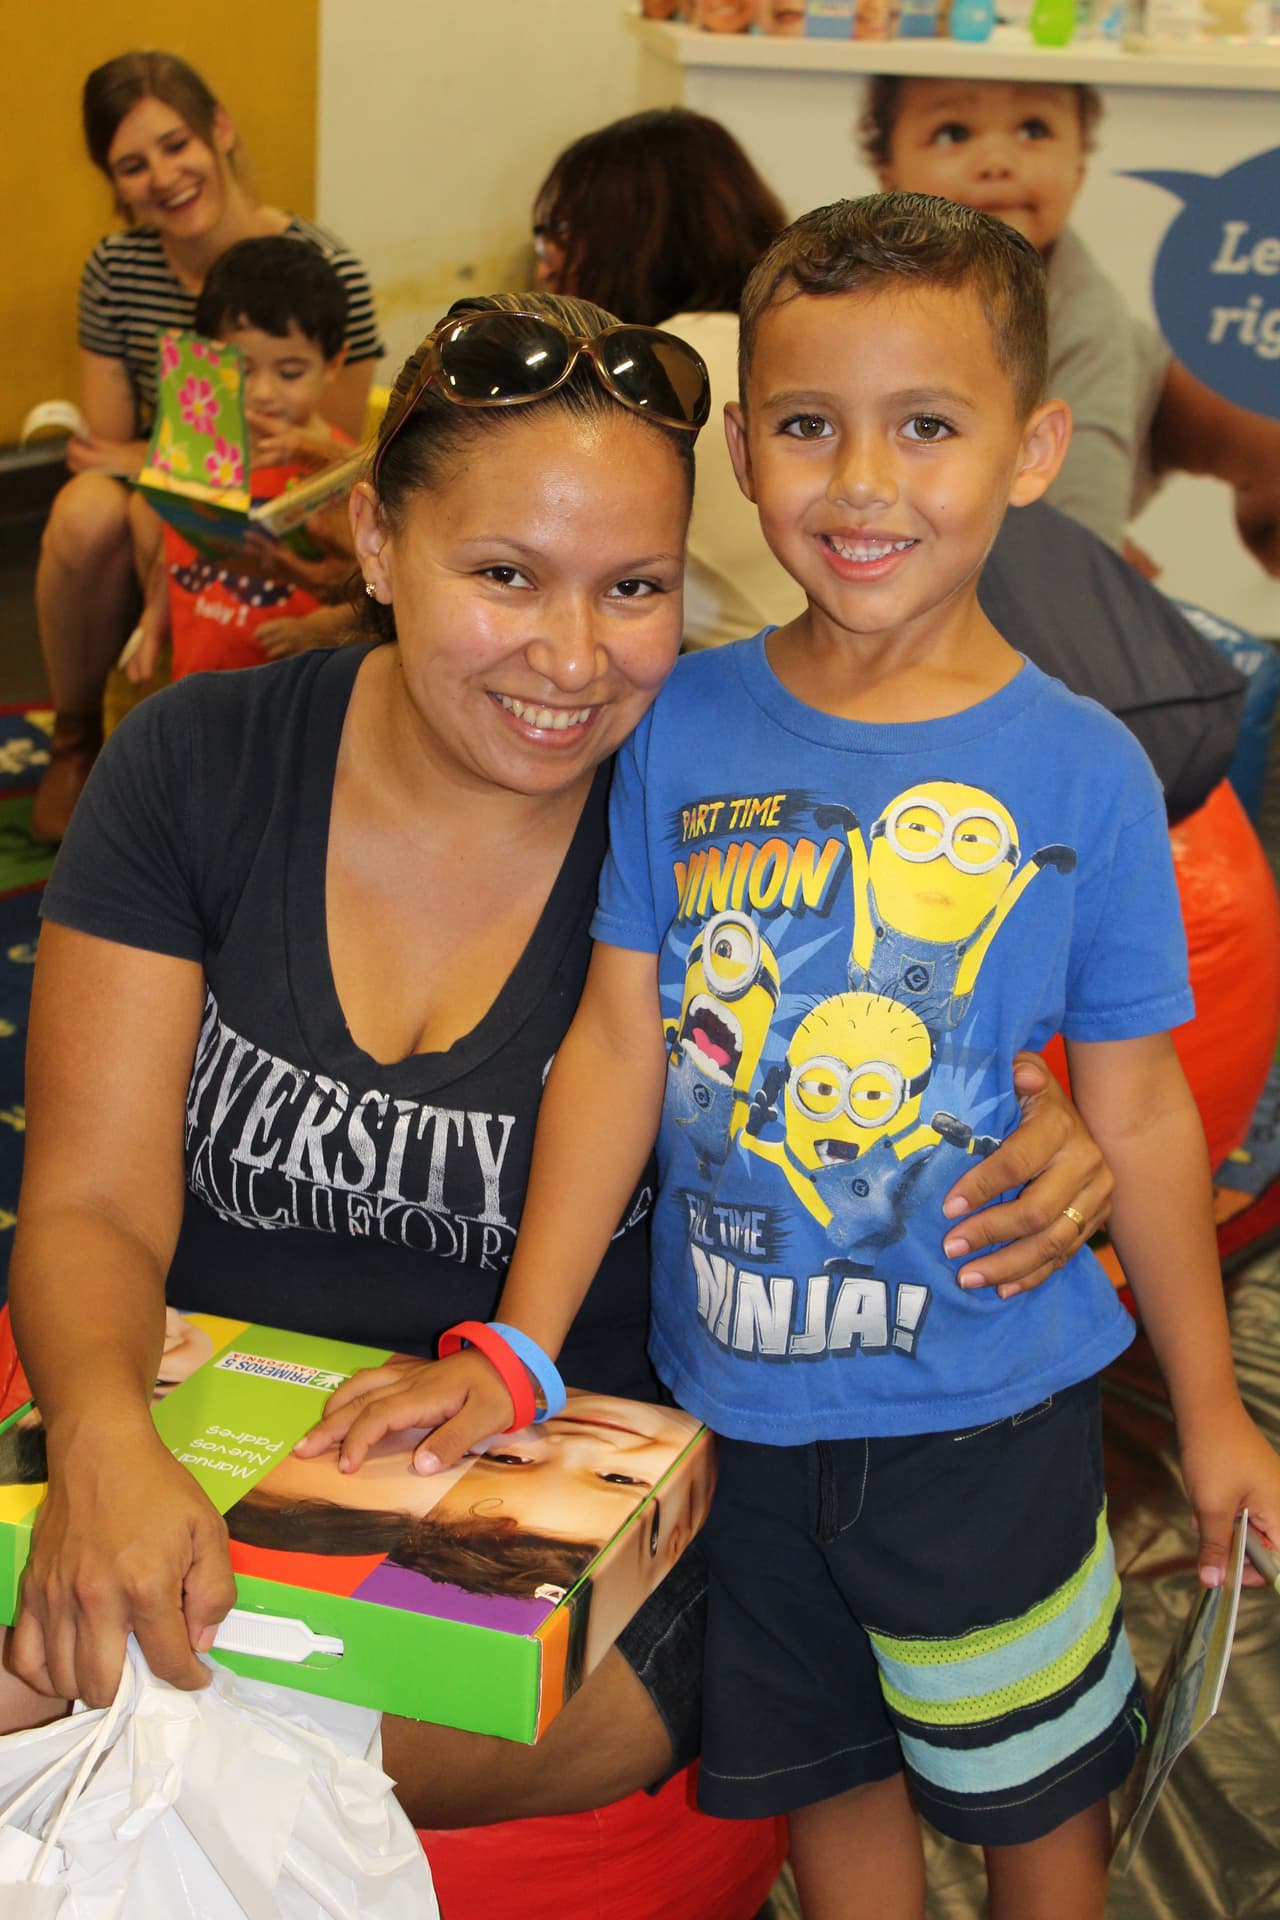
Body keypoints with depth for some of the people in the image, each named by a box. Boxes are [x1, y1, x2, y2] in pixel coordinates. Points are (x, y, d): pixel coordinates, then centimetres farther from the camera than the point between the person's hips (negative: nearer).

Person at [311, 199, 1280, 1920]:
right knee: (823, 1772, 21)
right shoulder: (681, 728, -7)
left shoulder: (1081, 773, -12)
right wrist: (513, 1351, -8)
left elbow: (1138, 1113, -4)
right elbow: (618, 1047, -5)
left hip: (986, 1406, -2)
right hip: (740, 1398, 2)